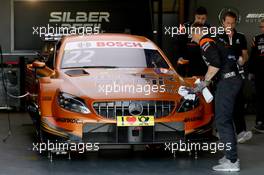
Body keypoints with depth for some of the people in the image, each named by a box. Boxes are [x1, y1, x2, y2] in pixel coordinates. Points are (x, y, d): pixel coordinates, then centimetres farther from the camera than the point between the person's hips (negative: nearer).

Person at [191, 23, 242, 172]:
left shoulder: (205, 42, -7)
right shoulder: (216, 40, 21)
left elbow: (215, 64, -22)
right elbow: (239, 60, 23)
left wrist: (205, 82, -14)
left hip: (226, 81, -10)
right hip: (235, 78, 10)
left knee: (222, 122, -8)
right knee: (226, 120, 19)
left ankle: (232, 162, -11)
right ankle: (231, 155, 25)